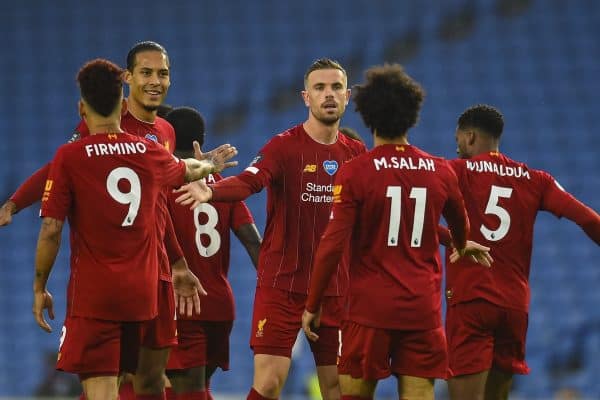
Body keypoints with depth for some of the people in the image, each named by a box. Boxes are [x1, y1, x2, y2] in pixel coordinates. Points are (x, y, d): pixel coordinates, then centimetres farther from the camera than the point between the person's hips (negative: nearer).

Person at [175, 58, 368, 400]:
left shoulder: (356, 154, 8)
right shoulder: (284, 147, -7)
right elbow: (248, 182, -25)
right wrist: (211, 191, -45)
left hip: (336, 288, 4)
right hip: (282, 284, -4)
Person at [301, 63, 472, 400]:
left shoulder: (355, 172, -6)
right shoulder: (440, 172, 5)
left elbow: (333, 245, -11)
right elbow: (462, 230, 24)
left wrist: (312, 305, -1)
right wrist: (461, 249, 47)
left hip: (371, 308, -2)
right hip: (423, 309, 3)